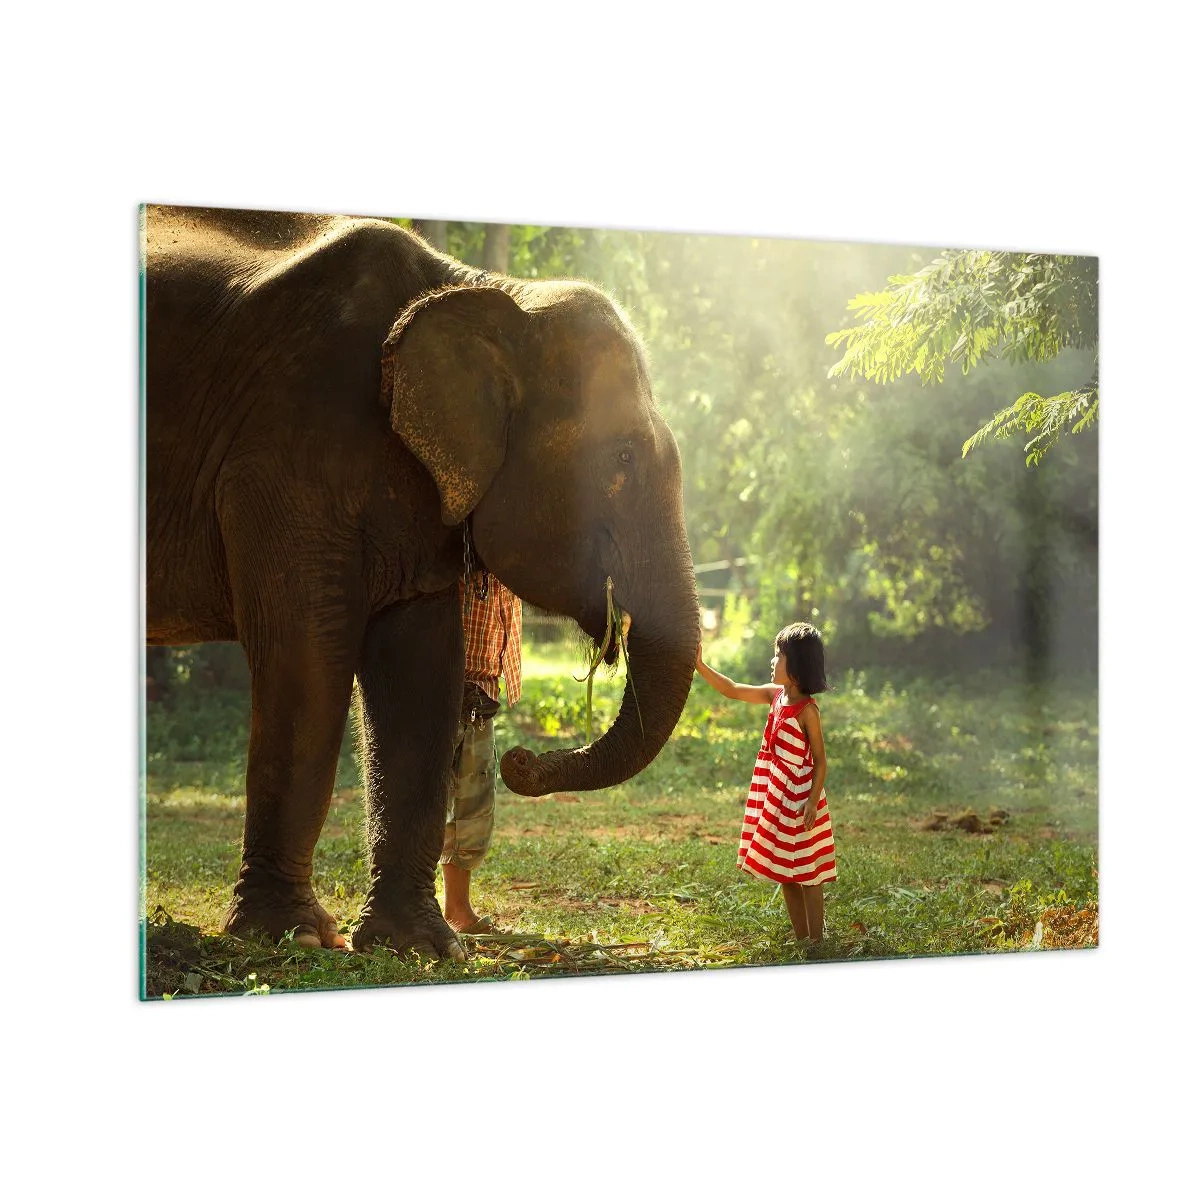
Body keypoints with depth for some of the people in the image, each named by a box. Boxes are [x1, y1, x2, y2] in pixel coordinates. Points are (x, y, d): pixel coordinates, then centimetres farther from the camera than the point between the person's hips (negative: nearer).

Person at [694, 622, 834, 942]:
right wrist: (700, 666, 11)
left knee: (807, 876, -2)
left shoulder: (807, 710, -16)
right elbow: (733, 690, 14)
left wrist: (813, 802, -20)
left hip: (800, 802, -8)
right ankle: (801, 939, 22)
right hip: (775, 801, 8)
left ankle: (817, 943, 4)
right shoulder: (776, 695, 6)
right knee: (786, 876, 14)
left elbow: (820, 760, -14)